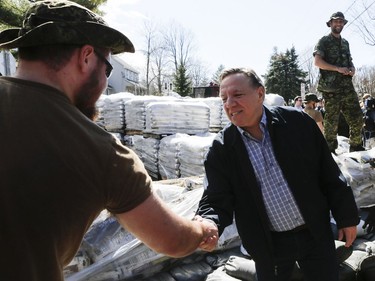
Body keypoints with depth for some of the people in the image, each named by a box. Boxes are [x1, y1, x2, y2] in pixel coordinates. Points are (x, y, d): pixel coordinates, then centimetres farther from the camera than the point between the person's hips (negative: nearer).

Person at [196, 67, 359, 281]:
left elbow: (329, 174, -2)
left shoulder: (297, 122, -10)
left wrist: (347, 217, 3)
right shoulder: (221, 149, -11)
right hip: (269, 245, 0)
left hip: (316, 233, 1)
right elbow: (216, 201, -14)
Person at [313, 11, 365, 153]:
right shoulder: (324, 41, 0)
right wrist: (338, 69, -16)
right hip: (331, 88, -6)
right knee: (331, 120, -2)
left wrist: (352, 68, 3)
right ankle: (330, 149, 9)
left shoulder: (345, 43, 20)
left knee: (356, 117, 5)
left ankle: (356, 146, 18)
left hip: (347, 86, 6)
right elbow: (317, 61, -12)